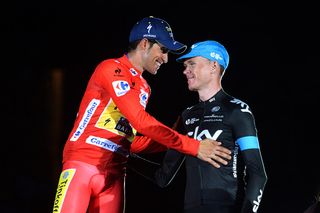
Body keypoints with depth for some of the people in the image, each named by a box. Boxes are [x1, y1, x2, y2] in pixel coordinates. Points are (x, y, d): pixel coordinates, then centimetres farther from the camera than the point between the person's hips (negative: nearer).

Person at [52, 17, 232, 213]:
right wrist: (194, 146, -19)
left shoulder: (144, 88, 19)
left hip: (114, 174, 7)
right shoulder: (111, 69, -6)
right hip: (83, 165, -7)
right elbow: (140, 120, -17)